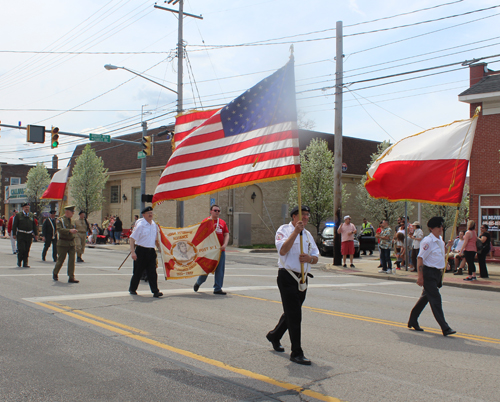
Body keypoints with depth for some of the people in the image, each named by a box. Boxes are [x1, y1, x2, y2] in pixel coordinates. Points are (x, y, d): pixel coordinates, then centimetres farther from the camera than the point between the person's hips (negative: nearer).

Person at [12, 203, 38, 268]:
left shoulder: (32, 215, 12)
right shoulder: (18, 215, 3)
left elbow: (34, 225, 15)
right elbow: (14, 225, 2)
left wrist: (36, 234, 10)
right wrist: (14, 234, -3)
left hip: (29, 235, 3)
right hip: (21, 235, -3)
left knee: (27, 250, 4)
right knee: (21, 249, -8)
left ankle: (25, 263, 10)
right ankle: (19, 260, 16)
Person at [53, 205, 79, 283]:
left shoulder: (72, 221, 14)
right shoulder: (60, 220, -7)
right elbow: (59, 229, -23)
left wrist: (74, 231, 13)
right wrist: (70, 231, -32)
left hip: (72, 244, 5)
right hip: (63, 244, -5)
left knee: (72, 260, -4)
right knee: (60, 260, 6)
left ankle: (71, 277, -4)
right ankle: (55, 273, 31)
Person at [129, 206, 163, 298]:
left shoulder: (155, 225, 9)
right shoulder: (140, 225, -9)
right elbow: (132, 238, -11)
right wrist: (132, 252, -18)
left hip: (151, 251, 4)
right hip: (141, 250, -4)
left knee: (152, 272, -3)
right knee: (138, 272, 8)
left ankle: (155, 291, -4)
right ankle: (132, 289, 26)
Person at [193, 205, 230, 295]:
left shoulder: (222, 222, 13)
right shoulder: (206, 221, -1)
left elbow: (226, 234, 9)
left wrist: (225, 244, -5)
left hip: (221, 250, 4)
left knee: (220, 270, 3)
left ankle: (218, 288, 11)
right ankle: (198, 283, 29)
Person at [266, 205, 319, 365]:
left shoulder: (307, 234, 17)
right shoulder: (284, 230, -5)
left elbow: (316, 257, 14)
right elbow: (283, 250, -22)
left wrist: (310, 258, -10)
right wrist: (296, 231, -24)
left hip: (302, 278, 8)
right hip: (287, 278, -7)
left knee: (291, 313, 18)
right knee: (294, 315, -7)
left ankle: (274, 336, 41)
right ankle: (296, 353, -1)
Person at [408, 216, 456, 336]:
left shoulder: (440, 241, 11)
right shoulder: (427, 241, -16)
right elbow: (420, 258, -17)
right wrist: (420, 276, -19)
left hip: (438, 272, 9)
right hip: (429, 273, -9)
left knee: (425, 297, 17)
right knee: (435, 299, -8)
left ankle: (412, 321, 30)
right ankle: (445, 328, -8)